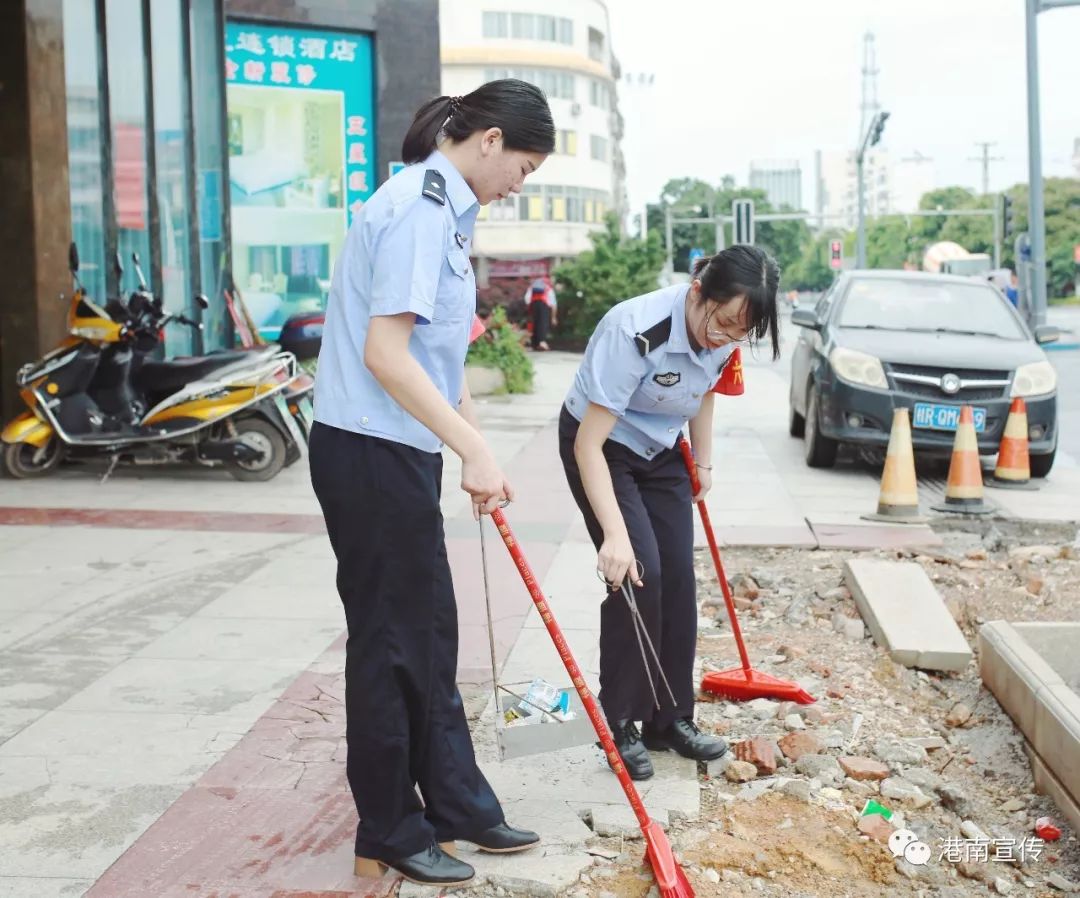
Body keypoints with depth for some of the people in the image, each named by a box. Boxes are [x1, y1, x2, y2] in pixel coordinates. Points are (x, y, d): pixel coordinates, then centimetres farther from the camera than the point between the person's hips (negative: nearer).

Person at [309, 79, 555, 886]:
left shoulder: (442, 207, 14)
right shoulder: (421, 207, -17)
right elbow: (385, 354, -25)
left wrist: (477, 453, 17)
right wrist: (474, 450, -23)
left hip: (401, 452, 10)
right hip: (371, 454, -10)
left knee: (432, 635, 16)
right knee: (391, 638, 2)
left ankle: (456, 805, 29)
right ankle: (389, 835, 17)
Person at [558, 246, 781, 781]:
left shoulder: (725, 336, -16)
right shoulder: (635, 333, -37)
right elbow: (589, 445, -36)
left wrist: (703, 461, 13)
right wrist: (615, 534, -42)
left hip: (661, 451, 6)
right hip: (600, 447, -6)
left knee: (678, 580, 1)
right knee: (638, 575, -15)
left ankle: (671, 719, 13)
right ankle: (621, 724, -1)